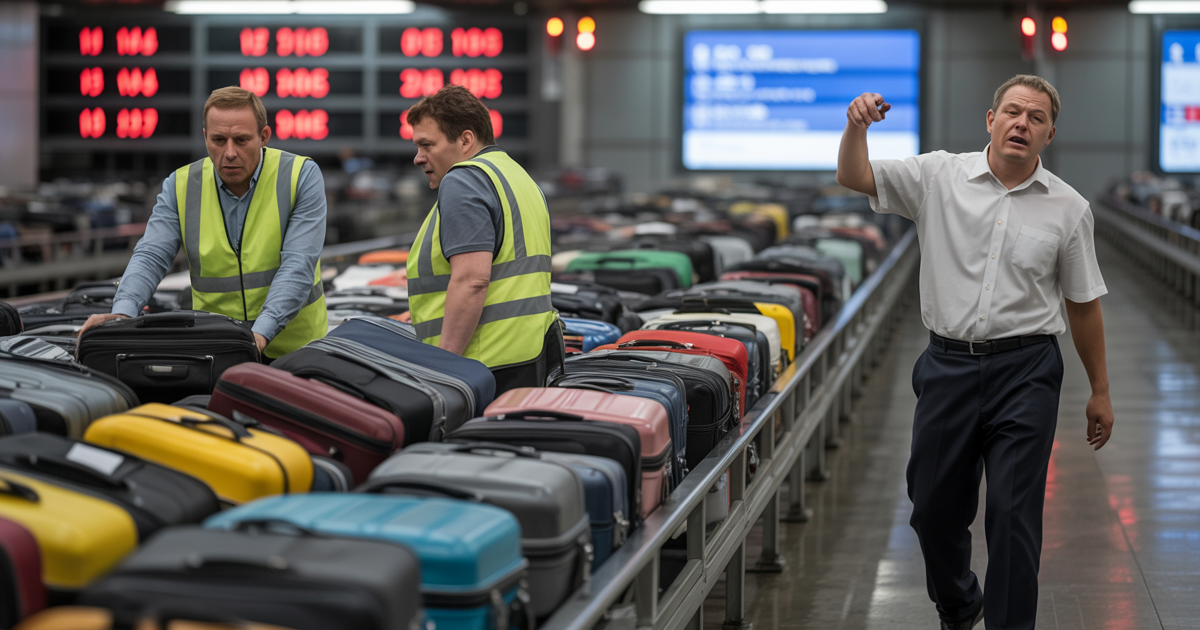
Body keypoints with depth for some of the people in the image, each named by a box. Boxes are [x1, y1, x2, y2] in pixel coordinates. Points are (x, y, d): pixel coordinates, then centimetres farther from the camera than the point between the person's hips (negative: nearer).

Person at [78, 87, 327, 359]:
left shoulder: (301, 177, -5)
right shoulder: (181, 186, 4)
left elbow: (297, 266, -15)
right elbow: (151, 257, -3)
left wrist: (261, 332, -29)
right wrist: (123, 312, -25)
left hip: (293, 345, -2)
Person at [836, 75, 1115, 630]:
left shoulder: (1068, 208, 2)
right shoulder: (940, 177, 1)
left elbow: (1083, 304, 8)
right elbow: (853, 177, -4)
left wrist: (1100, 391, 10)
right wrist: (857, 127, -25)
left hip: (1025, 374, -1)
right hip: (949, 365, 2)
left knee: (1013, 513, -6)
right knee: (934, 506, 13)